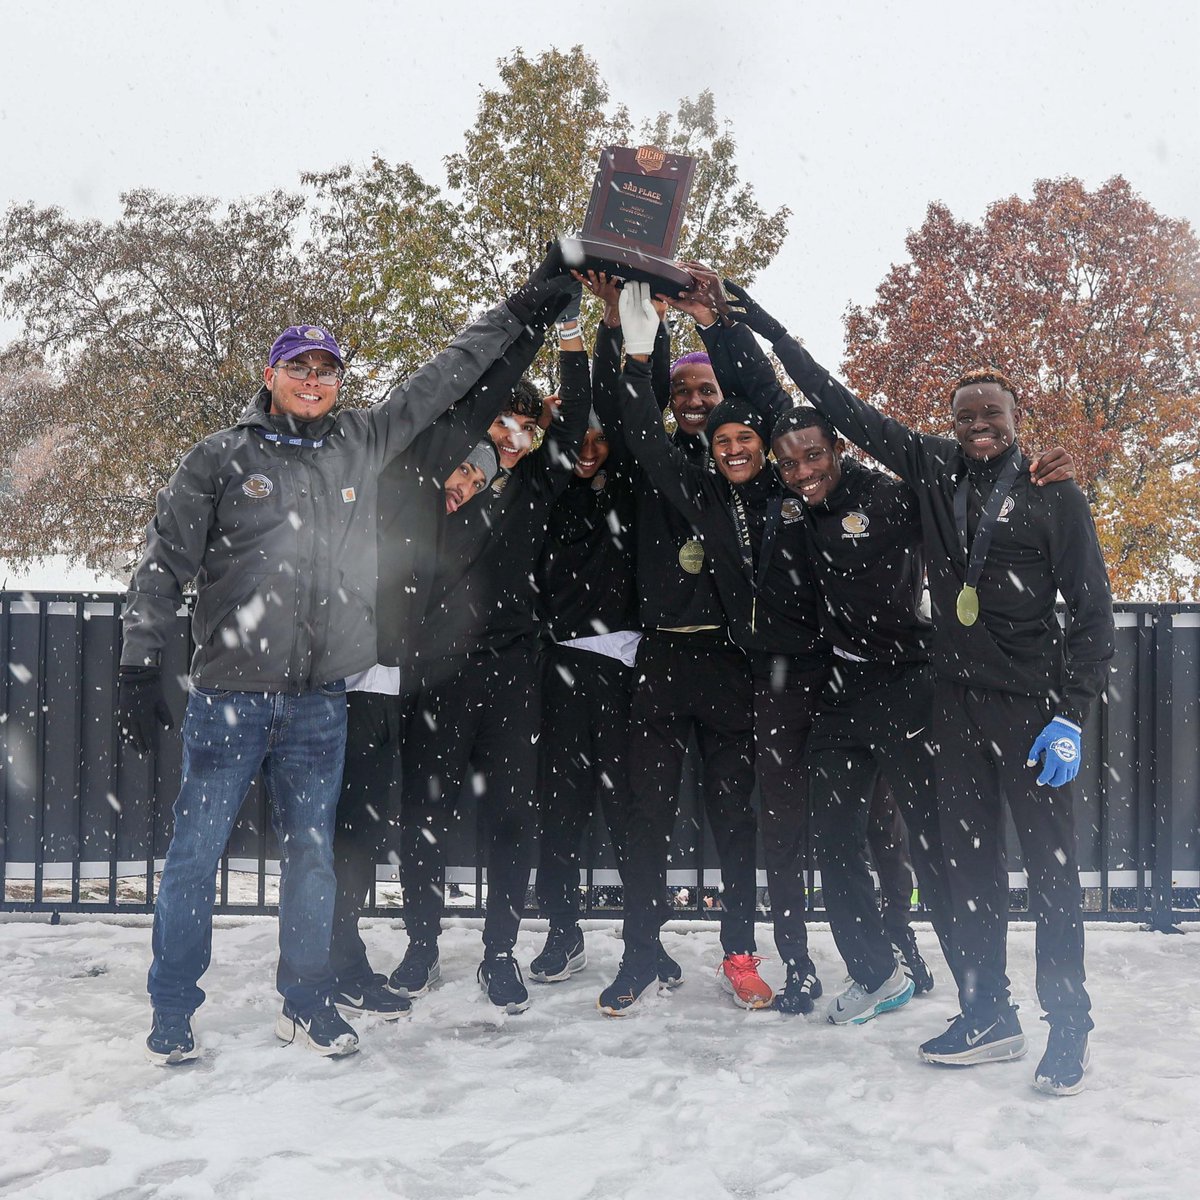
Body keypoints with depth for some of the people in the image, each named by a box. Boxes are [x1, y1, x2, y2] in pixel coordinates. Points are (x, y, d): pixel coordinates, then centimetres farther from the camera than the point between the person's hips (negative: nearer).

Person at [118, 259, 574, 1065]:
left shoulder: (364, 444, 10)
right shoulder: (221, 458, 1)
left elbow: (442, 381, 16)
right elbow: (165, 565, 0)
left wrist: (518, 312, 17)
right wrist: (141, 665, -7)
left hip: (320, 697, 3)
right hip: (229, 691, -2)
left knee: (312, 853, 10)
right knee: (197, 852, 2)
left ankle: (308, 1002, 23)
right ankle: (173, 1012, 16)